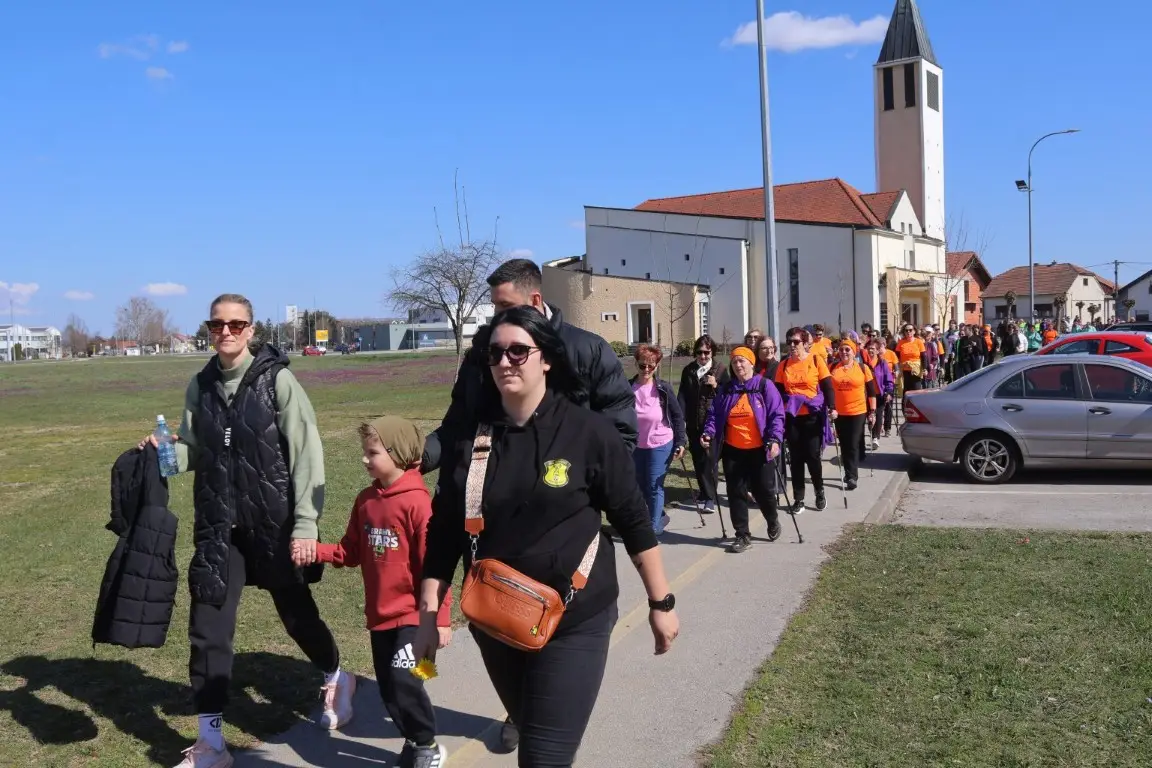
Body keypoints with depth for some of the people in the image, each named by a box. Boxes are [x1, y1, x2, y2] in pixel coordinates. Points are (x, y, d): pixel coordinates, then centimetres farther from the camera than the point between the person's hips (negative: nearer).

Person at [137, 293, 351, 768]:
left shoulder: (276, 379, -10)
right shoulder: (200, 386, 4)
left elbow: (307, 454, -12)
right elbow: (195, 453, 12)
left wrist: (305, 525, -16)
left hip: (274, 526, -4)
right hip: (217, 528, 4)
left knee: (296, 612, 13)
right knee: (207, 630, 2)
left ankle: (336, 680, 43)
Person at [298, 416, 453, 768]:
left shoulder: (417, 502, -18)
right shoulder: (366, 501, 4)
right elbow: (352, 552, 9)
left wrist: (440, 617, -17)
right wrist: (313, 550, -8)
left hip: (412, 615, -7)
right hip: (379, 615, 7)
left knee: (404, 681, -10)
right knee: (389, 687, 13)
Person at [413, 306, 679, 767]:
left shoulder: (587, 431, -12)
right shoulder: (470, 436, -3)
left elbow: (633, 521, -5)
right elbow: (444, 530, 2)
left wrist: (661, 601, -1)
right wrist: (429, 614, 0)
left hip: (574, 622, -4)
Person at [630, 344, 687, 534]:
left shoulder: (663, 388, -10)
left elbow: (677, 416, -2)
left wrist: (680, 442, -6)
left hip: (661, 446, -3)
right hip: (636, 447, 3)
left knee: (655, 487, -1)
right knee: (641, 487, 15)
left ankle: (654, 527, 11)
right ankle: (659, 516, 36)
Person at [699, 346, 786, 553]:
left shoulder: (765, 386, -4)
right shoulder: (726, 390, 8)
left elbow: (777, 415, -9)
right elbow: (714, 414, 8)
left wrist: (775, 439, -21)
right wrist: (708, 432, -10)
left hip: (759, 450, -3)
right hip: (733, 451, 3)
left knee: (763, 491, 5)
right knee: (736, 493, 1)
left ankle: (773, 521, 35)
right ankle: (742, 535, 10)